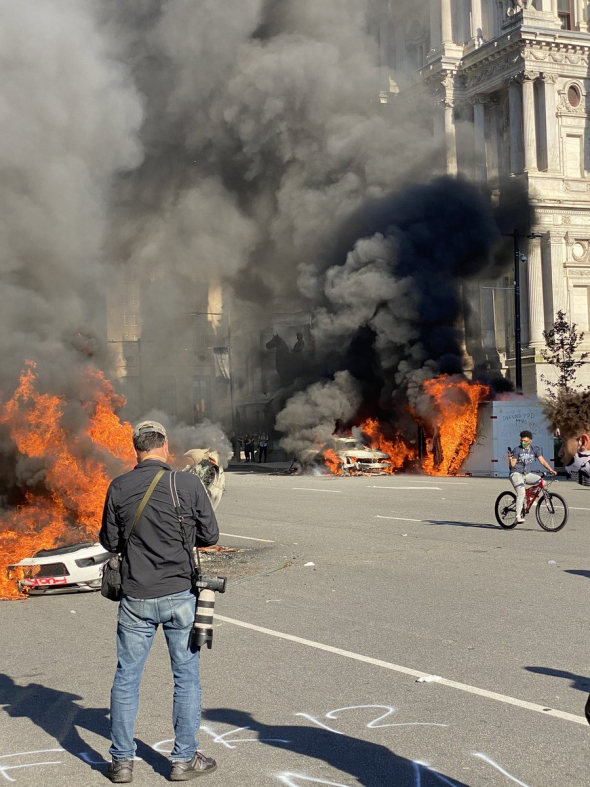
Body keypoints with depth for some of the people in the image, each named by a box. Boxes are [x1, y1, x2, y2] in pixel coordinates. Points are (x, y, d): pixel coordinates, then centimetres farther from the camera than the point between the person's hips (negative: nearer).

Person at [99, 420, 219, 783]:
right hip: (180, 594, -1)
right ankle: (185, 759, 18)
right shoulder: (189, 484, -8)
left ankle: (122, 761, 18)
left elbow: (110, 541, 4)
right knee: (186, 677, 11)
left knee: (126, 678, 12)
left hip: (136, 598, 1)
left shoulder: (119, 487, -4)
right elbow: (210, 536, -1)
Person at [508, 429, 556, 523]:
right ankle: (518, 516, -20)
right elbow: (512, 465, -6)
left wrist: (551, 470, -11)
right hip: (516, 474, -5)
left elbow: (542, 461, 1)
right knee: (521, 494, -23)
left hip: (526, 474, 5)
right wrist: (510, 458, -26)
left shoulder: (535, 449, 5)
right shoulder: (517, 450, -6)